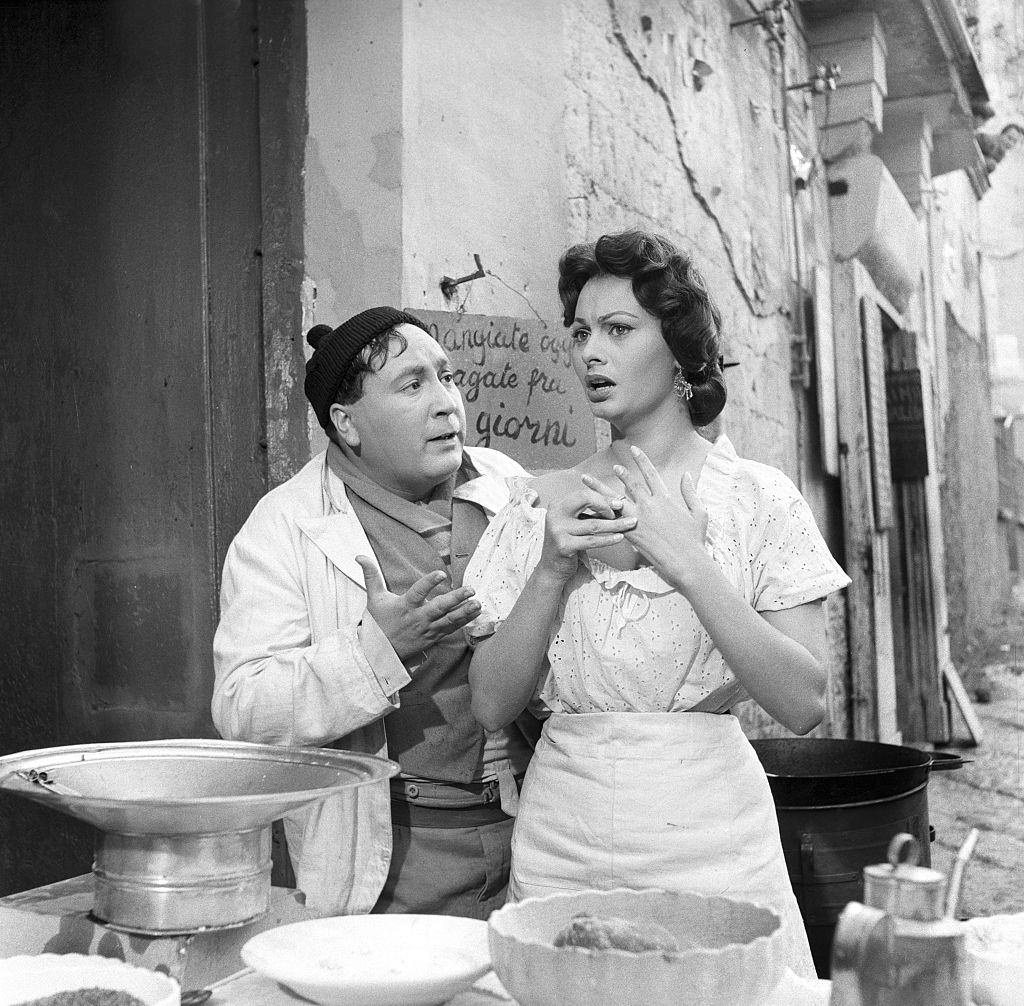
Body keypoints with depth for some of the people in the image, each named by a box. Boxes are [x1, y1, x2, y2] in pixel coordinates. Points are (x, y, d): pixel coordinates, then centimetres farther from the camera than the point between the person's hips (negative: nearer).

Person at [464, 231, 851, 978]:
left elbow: (803, 704, -11)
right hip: (562, 845, 2)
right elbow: (493, 706, 0)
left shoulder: (757, 498, -3)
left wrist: (685, 559, -19)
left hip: (710, 839, -1)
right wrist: (552, 570, -14)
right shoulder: (541, 505, 3)